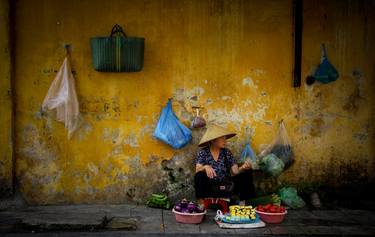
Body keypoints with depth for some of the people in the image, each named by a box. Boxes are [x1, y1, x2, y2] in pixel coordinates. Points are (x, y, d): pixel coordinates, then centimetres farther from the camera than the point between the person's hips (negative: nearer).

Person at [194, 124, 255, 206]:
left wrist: (243, 168, -25)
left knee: (247, 173, -14)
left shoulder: (227, 152, 5)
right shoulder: (203, 152, -3)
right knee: (200, 175, -32)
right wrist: (205, 167, -39)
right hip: (209, 189, -3)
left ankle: (242, 203, -13)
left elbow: (235, 171, -3)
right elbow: (197, 170, -16)